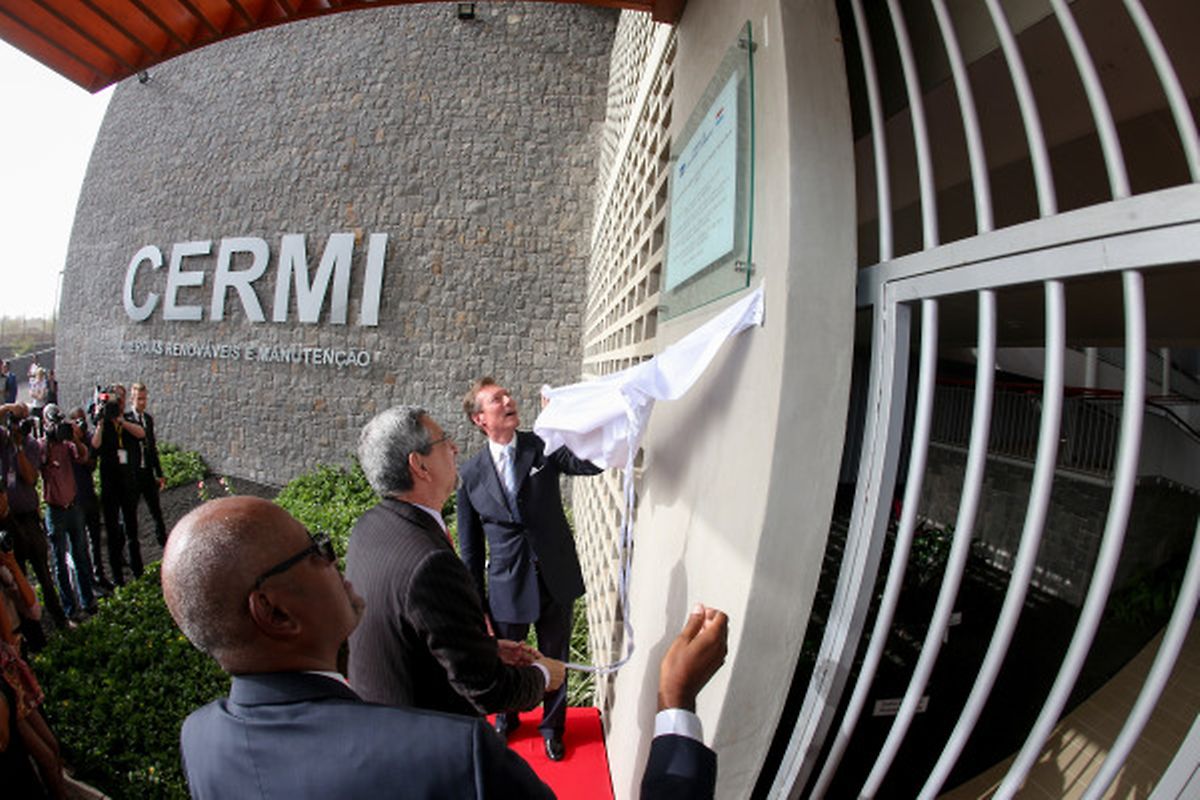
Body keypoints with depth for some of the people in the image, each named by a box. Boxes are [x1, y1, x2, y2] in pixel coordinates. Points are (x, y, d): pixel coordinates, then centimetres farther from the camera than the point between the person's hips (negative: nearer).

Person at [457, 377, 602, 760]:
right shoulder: (471, 473, -6)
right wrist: (476, 604, 2)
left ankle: (553, 727, 47)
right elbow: (470, 548, 0)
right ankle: (507, 719, 54)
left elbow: (593, 462, -24)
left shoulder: (542, 447, -8)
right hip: (507, 585, 1)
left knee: (555, 659, 19)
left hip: (556, 579, 0)